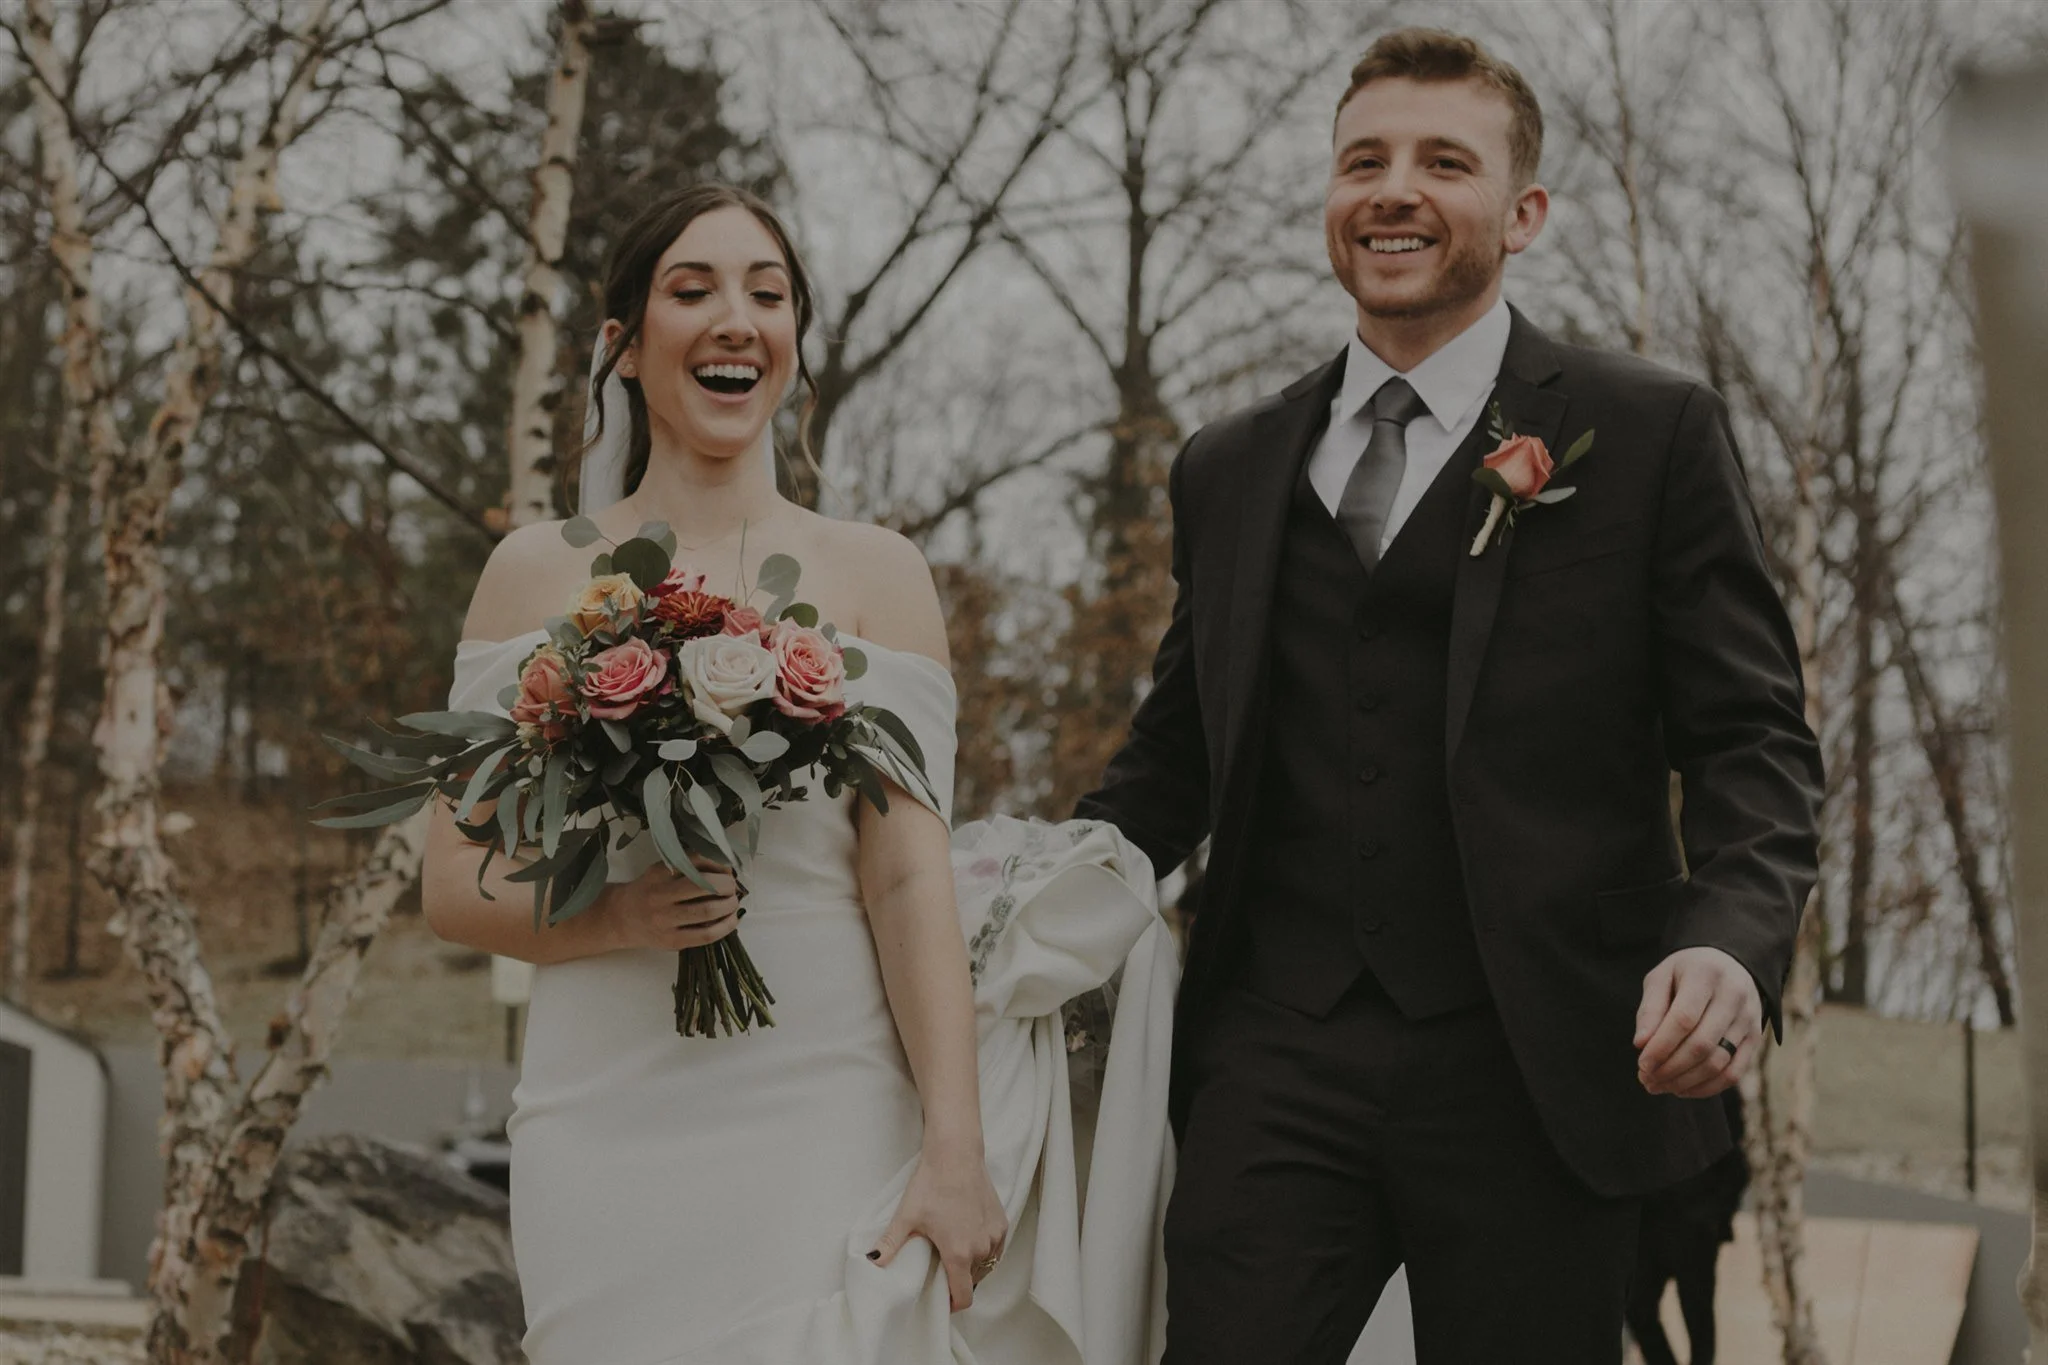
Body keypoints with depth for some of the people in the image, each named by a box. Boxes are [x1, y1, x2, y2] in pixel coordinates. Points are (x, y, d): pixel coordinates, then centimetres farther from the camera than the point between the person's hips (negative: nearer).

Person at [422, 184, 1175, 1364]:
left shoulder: (875, 576, 5)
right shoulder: (537, 575, 7)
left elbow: (911, 878, -4)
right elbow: (455, 883, 6)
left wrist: (956, 1153, -13)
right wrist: (613, 915, -14)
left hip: (821, 1122, -1)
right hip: (611, 1125, 1)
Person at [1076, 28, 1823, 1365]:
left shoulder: (1653, 434, 3)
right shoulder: (1229, 470, 15)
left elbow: (1753, 741, -1)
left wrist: (1732, 940, -21)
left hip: (1534, 1072, -2)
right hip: (1276, 1060, 3)